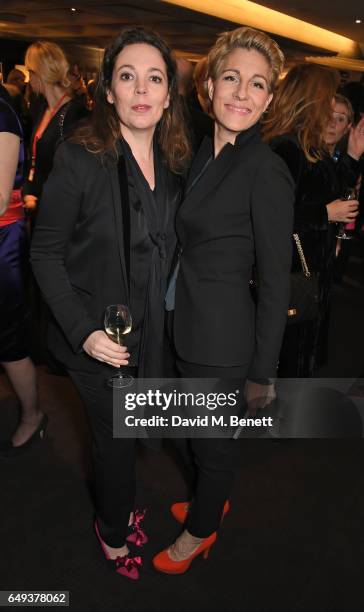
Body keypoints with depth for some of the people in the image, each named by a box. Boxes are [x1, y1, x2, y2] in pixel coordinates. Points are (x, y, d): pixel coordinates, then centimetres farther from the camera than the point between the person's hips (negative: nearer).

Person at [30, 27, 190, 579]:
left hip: (151, 330, 5)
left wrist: (164, 314, 2)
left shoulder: (174, 162, 0)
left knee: (127, 430, 20)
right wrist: (84, 331, -21)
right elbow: (46, 254, -13)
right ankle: (114, 532, 41)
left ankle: (116, 510, 48)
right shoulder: (78, 158, -17)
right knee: (115, 437, 12)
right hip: (97, 337, -4)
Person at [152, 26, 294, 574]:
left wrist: (262, 373, -13)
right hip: (187, 323, 8)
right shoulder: (202, 153, 5)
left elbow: (276, 282, -17)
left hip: (224, 335, -8)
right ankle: (212, 499, 53)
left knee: (213, 438, 15)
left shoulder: (267, 171, -19)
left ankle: (200, 530, 42)